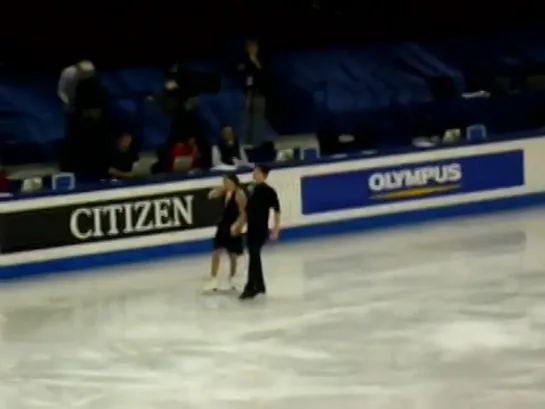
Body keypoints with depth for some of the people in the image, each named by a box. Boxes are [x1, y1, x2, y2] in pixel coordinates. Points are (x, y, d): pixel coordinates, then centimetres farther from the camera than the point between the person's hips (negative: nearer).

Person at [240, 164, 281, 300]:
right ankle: (260, 285, 26)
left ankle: (250, 288, -4)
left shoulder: (268, 191, -11)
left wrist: (276, 228, -13)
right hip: (251, 228, 7)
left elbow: (277, 210, -11)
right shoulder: (252, 190, 8)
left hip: (261, 229, -7)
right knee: (254, 256, 15)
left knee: (254, 257, -7)